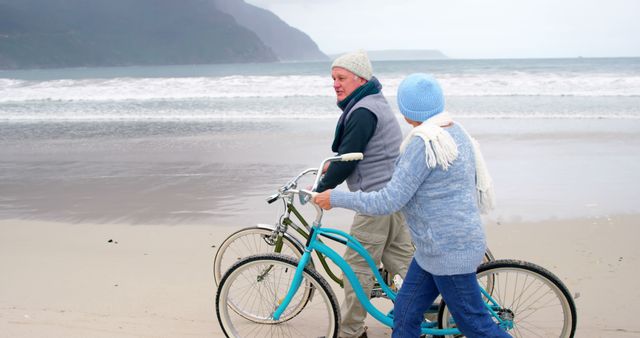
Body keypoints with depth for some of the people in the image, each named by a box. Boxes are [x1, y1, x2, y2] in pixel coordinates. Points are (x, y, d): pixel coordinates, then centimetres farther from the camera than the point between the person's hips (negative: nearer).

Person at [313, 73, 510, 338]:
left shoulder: (424, 143, -24)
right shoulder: (454, 130, 6)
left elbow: (388, 202, -25)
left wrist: (335, 199, -14)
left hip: (448, 251, -10)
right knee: (404, 315, 15)